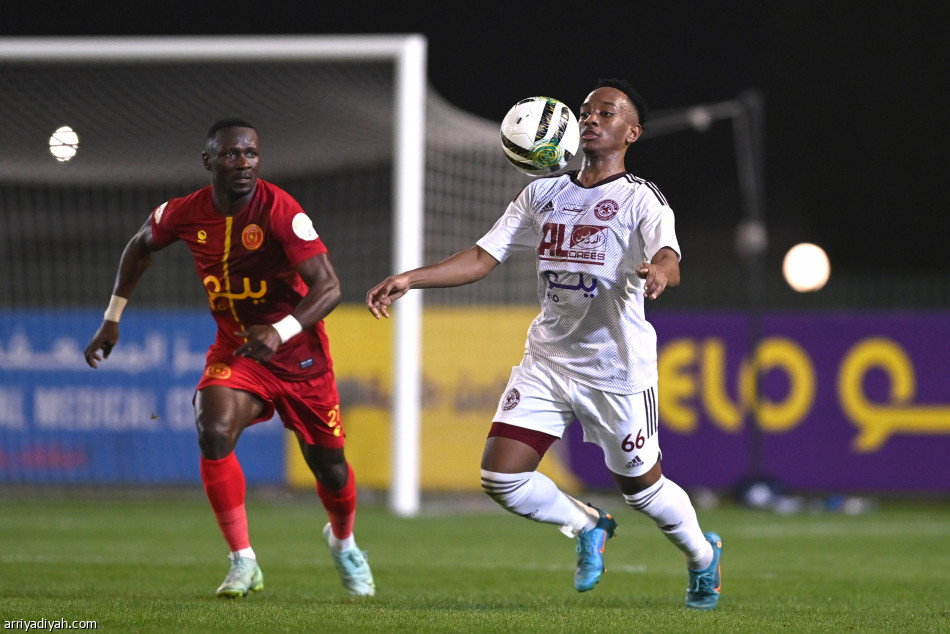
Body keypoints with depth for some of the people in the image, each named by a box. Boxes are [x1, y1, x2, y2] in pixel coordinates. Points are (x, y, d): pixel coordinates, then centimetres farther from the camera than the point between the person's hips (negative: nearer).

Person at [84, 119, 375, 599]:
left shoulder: (280, 211, -23)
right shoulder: (186, 214, -9)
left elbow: (328, 288, -27)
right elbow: (141, 245, 14)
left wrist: (281, 332, -43)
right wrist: (112, 318, 13)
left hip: (299, 355, -2)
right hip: (234, 349, 2)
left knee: (329, 467, 8)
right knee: (214, 432, -27)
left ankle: (343, 541, 44)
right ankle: (243, 563, -17)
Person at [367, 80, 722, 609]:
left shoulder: (641, 199, -8)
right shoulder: (542, 195, 9)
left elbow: (669, 260, -26)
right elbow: (483, 257, 8)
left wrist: (659, 272, -51)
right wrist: (410, 279, -4)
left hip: (617, 369, -5)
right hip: (547, 361, 5)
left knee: (641, 485, 7)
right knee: (501, 478, -6)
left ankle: (702, 555, 39)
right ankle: (588, 527, 23)